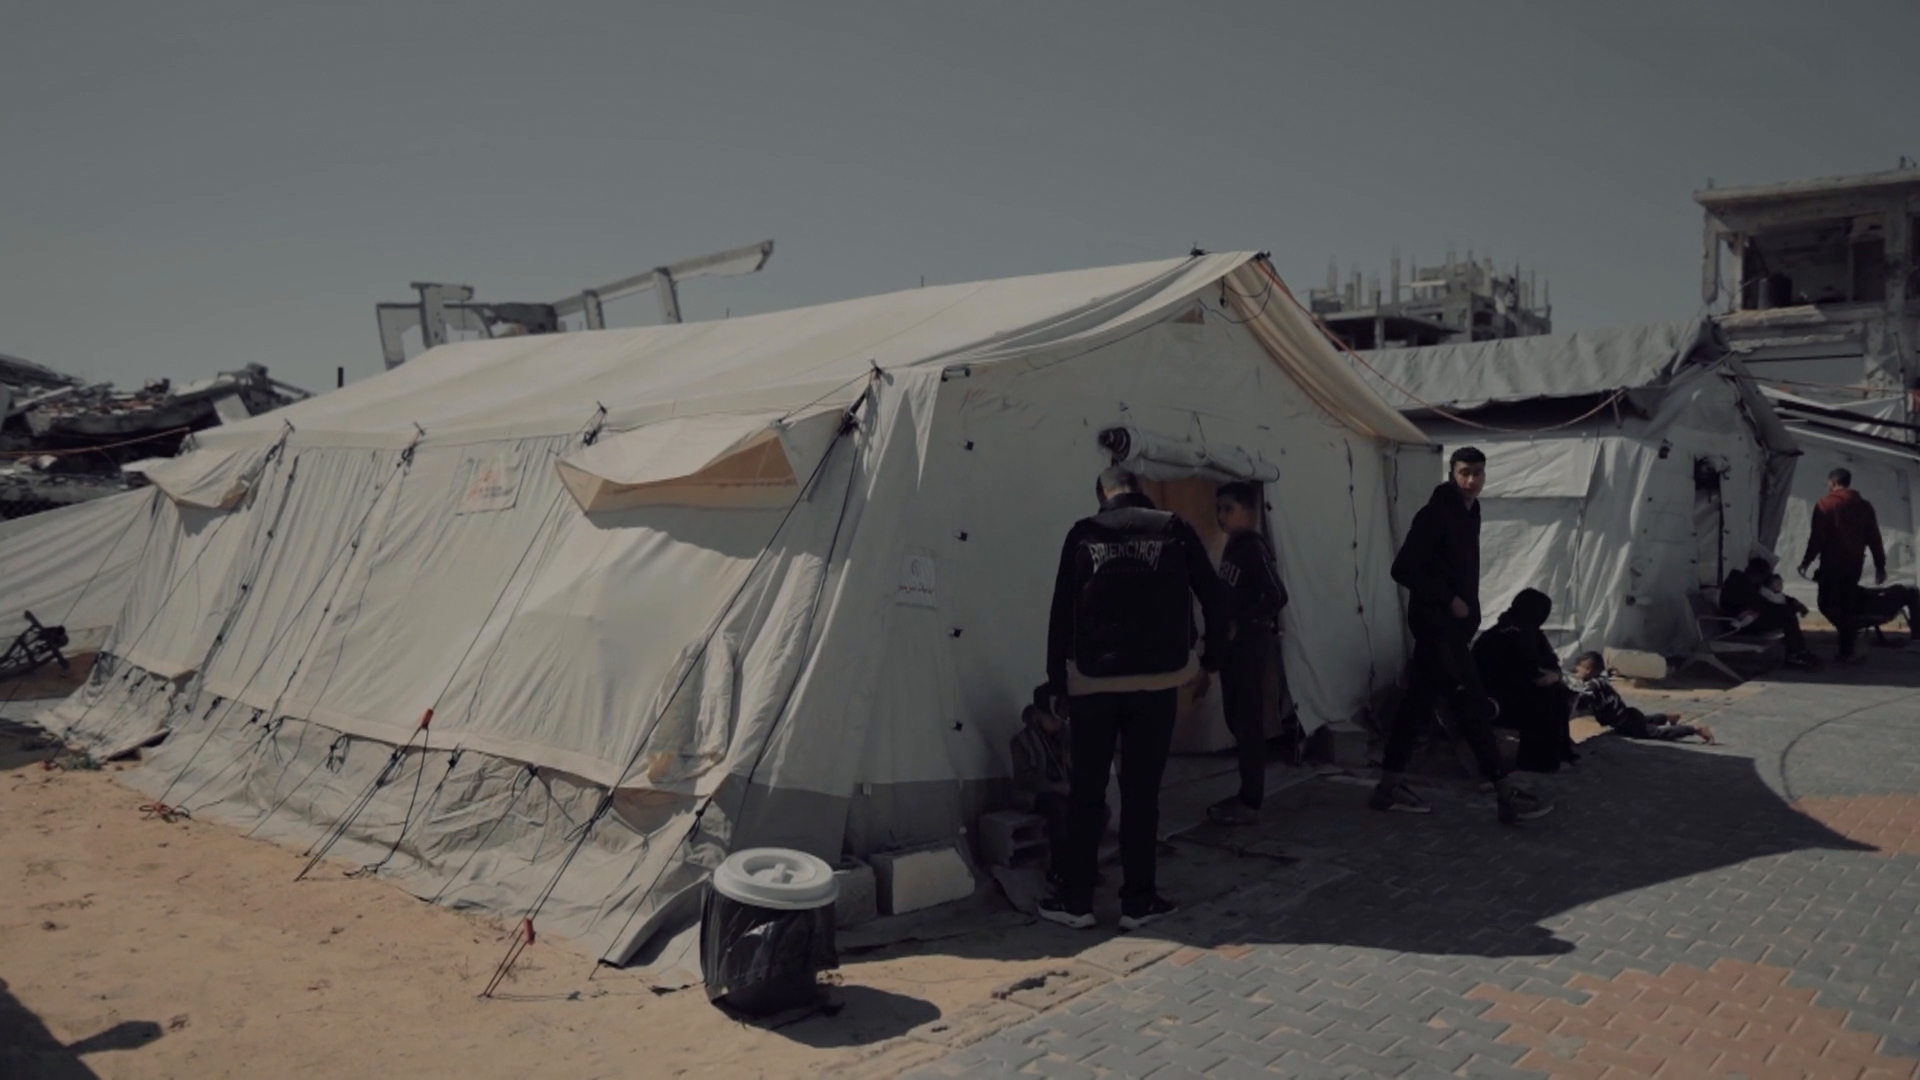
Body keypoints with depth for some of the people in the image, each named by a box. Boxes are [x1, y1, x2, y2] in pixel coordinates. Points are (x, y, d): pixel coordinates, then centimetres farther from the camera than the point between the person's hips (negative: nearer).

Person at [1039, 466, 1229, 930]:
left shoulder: (1083, 534, 4)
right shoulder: (1175, 530, 4)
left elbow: (1061, 614, 3)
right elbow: (1215, 600, 4)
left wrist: (1057, 684, 9)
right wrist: (1209, 662, 16)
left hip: (1092, 683, 0)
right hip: (1157, 682, 0)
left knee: (1085, 793, 8)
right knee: (1141, 793, 7)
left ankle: (1074, 899, 12)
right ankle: (1138, 901, 12)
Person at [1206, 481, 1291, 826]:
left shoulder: (1254, 546, -14)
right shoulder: (1233, 546, 12)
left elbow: (1277, 595, -23)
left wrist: (1242, 625, -18)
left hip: (1251, 644, -9)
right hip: (1232, 644, 9)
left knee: (1249, 721, -4)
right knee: (1236, 719, 13)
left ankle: (1251, 802, 2)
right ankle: (1246, 793, 23)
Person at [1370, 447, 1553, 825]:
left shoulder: (1469, 512, 14)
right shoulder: (1434, 515, -14)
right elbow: (1403, 569, -18)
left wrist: (1466, 609, 11)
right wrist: (1448, 599, -17)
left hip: (1452, 624, 9)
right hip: (1436, 623, -9)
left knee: (1419, 701, 11)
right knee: (1473, 705, -8)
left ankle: (1390, 785, 16)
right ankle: (1506, 794, -5)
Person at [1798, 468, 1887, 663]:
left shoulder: (1826, 504, -5)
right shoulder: (1864, 506, 12)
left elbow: (1818, 536, -10)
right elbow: (1874, 538, 11)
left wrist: (1807, 560, -4)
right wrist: (1880, 565, 14)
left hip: (1832, 562, -5)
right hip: (1854, 562, 5)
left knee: (1827, 602, 2)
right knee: (1848, 605, 9)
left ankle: (1847, 628, -24)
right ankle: (1847, 652, 8)